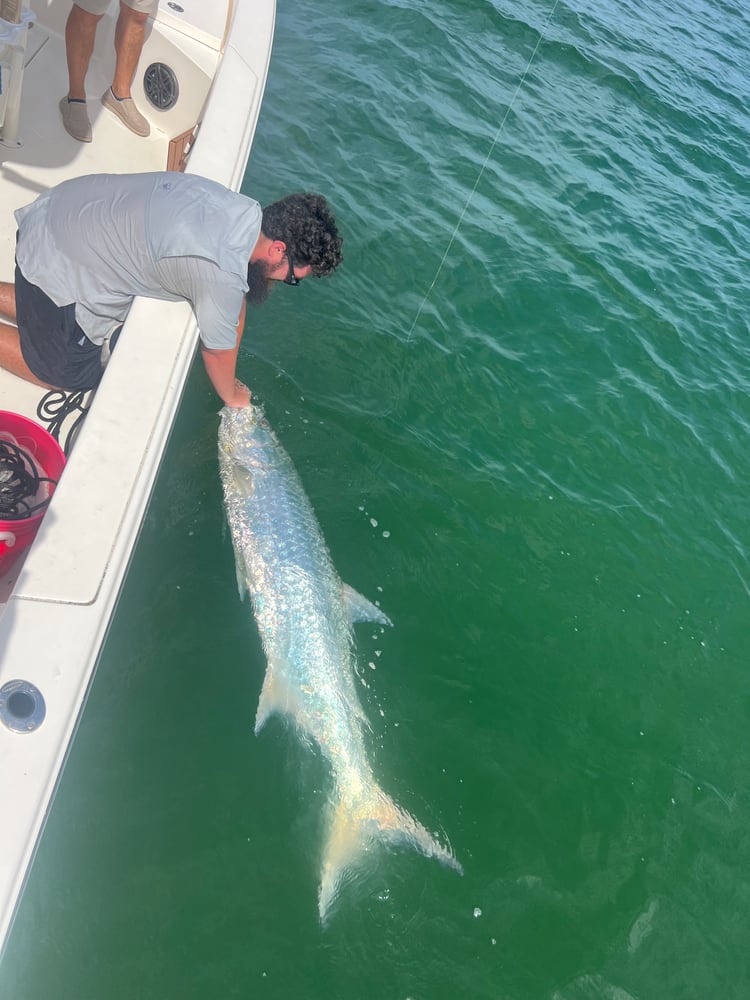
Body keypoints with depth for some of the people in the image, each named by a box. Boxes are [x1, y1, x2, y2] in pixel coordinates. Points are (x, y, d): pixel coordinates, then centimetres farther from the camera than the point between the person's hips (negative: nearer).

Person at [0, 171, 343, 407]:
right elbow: (218, 349, -13)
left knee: (97, 344, 25)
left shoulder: (245, 210, -8)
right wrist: (232, 396, 7)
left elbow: (234, 310, 4)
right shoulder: (222, 274, -33)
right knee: (70, 372, 10)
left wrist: (229, 380, 13)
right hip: (56, 266, -8)